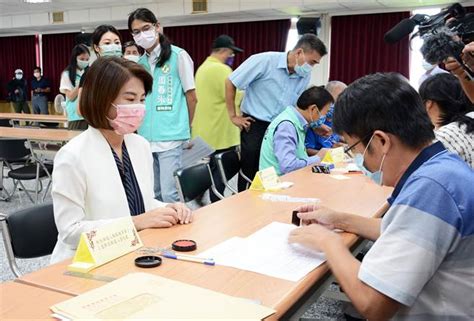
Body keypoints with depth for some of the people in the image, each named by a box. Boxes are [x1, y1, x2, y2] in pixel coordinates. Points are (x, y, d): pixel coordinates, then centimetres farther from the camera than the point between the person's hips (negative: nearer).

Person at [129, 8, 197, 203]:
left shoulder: (178, 56, -2)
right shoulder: (140, 63, 13)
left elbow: (191, 97, 2)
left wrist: (184, 128, 9)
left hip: (170, 137, -5)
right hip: (146, 137, 6)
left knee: (169, 195, -8)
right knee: (152, 194, 12)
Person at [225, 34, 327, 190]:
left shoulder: (305, 77, 2)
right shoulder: (264, 61, -14)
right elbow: (230, 82, -9)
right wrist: (233, 116, -7)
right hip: (255, 126, -5)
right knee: (250, 174, 3)